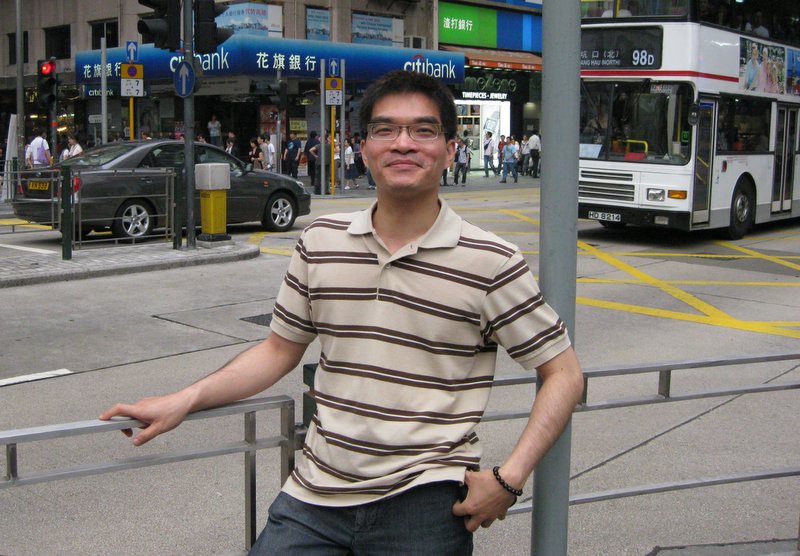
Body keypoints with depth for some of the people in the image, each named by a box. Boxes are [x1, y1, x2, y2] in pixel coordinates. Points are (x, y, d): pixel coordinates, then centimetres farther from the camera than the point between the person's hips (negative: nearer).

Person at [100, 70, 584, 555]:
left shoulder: (490, 263, -8)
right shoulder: (321, 243, 3)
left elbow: (564, 373, -3)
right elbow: (281, 350, 14)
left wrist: (508, 479, -13)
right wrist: (184, 401, 4)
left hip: (423, 504, -3)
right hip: (314, 497, 3)